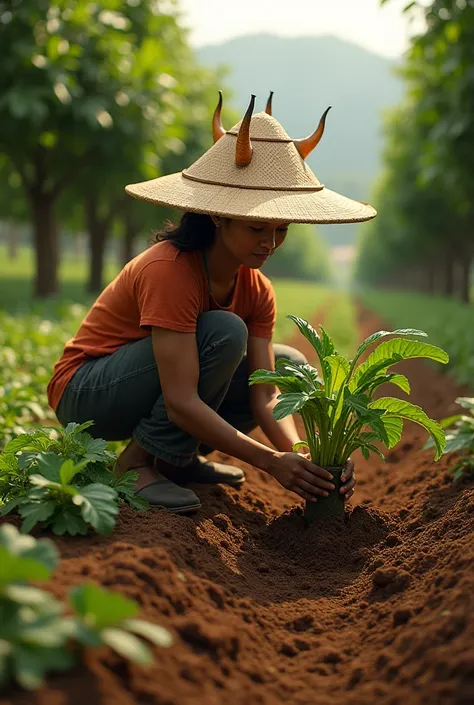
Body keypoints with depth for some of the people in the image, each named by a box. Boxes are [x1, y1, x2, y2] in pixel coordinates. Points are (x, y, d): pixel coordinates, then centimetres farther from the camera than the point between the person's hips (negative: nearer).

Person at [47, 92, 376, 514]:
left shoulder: (257, 290, -6)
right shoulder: (168, 271, -30)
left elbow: (264, 396, -11)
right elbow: (181, 403, -34)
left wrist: (302, 456, -29)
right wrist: (271, 461, -36)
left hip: (148, 391, 8)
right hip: (85, 394, -8)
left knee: (289, 366, -1)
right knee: (224, 333, -29)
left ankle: (179, 458, 2)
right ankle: (140, 462, -17)